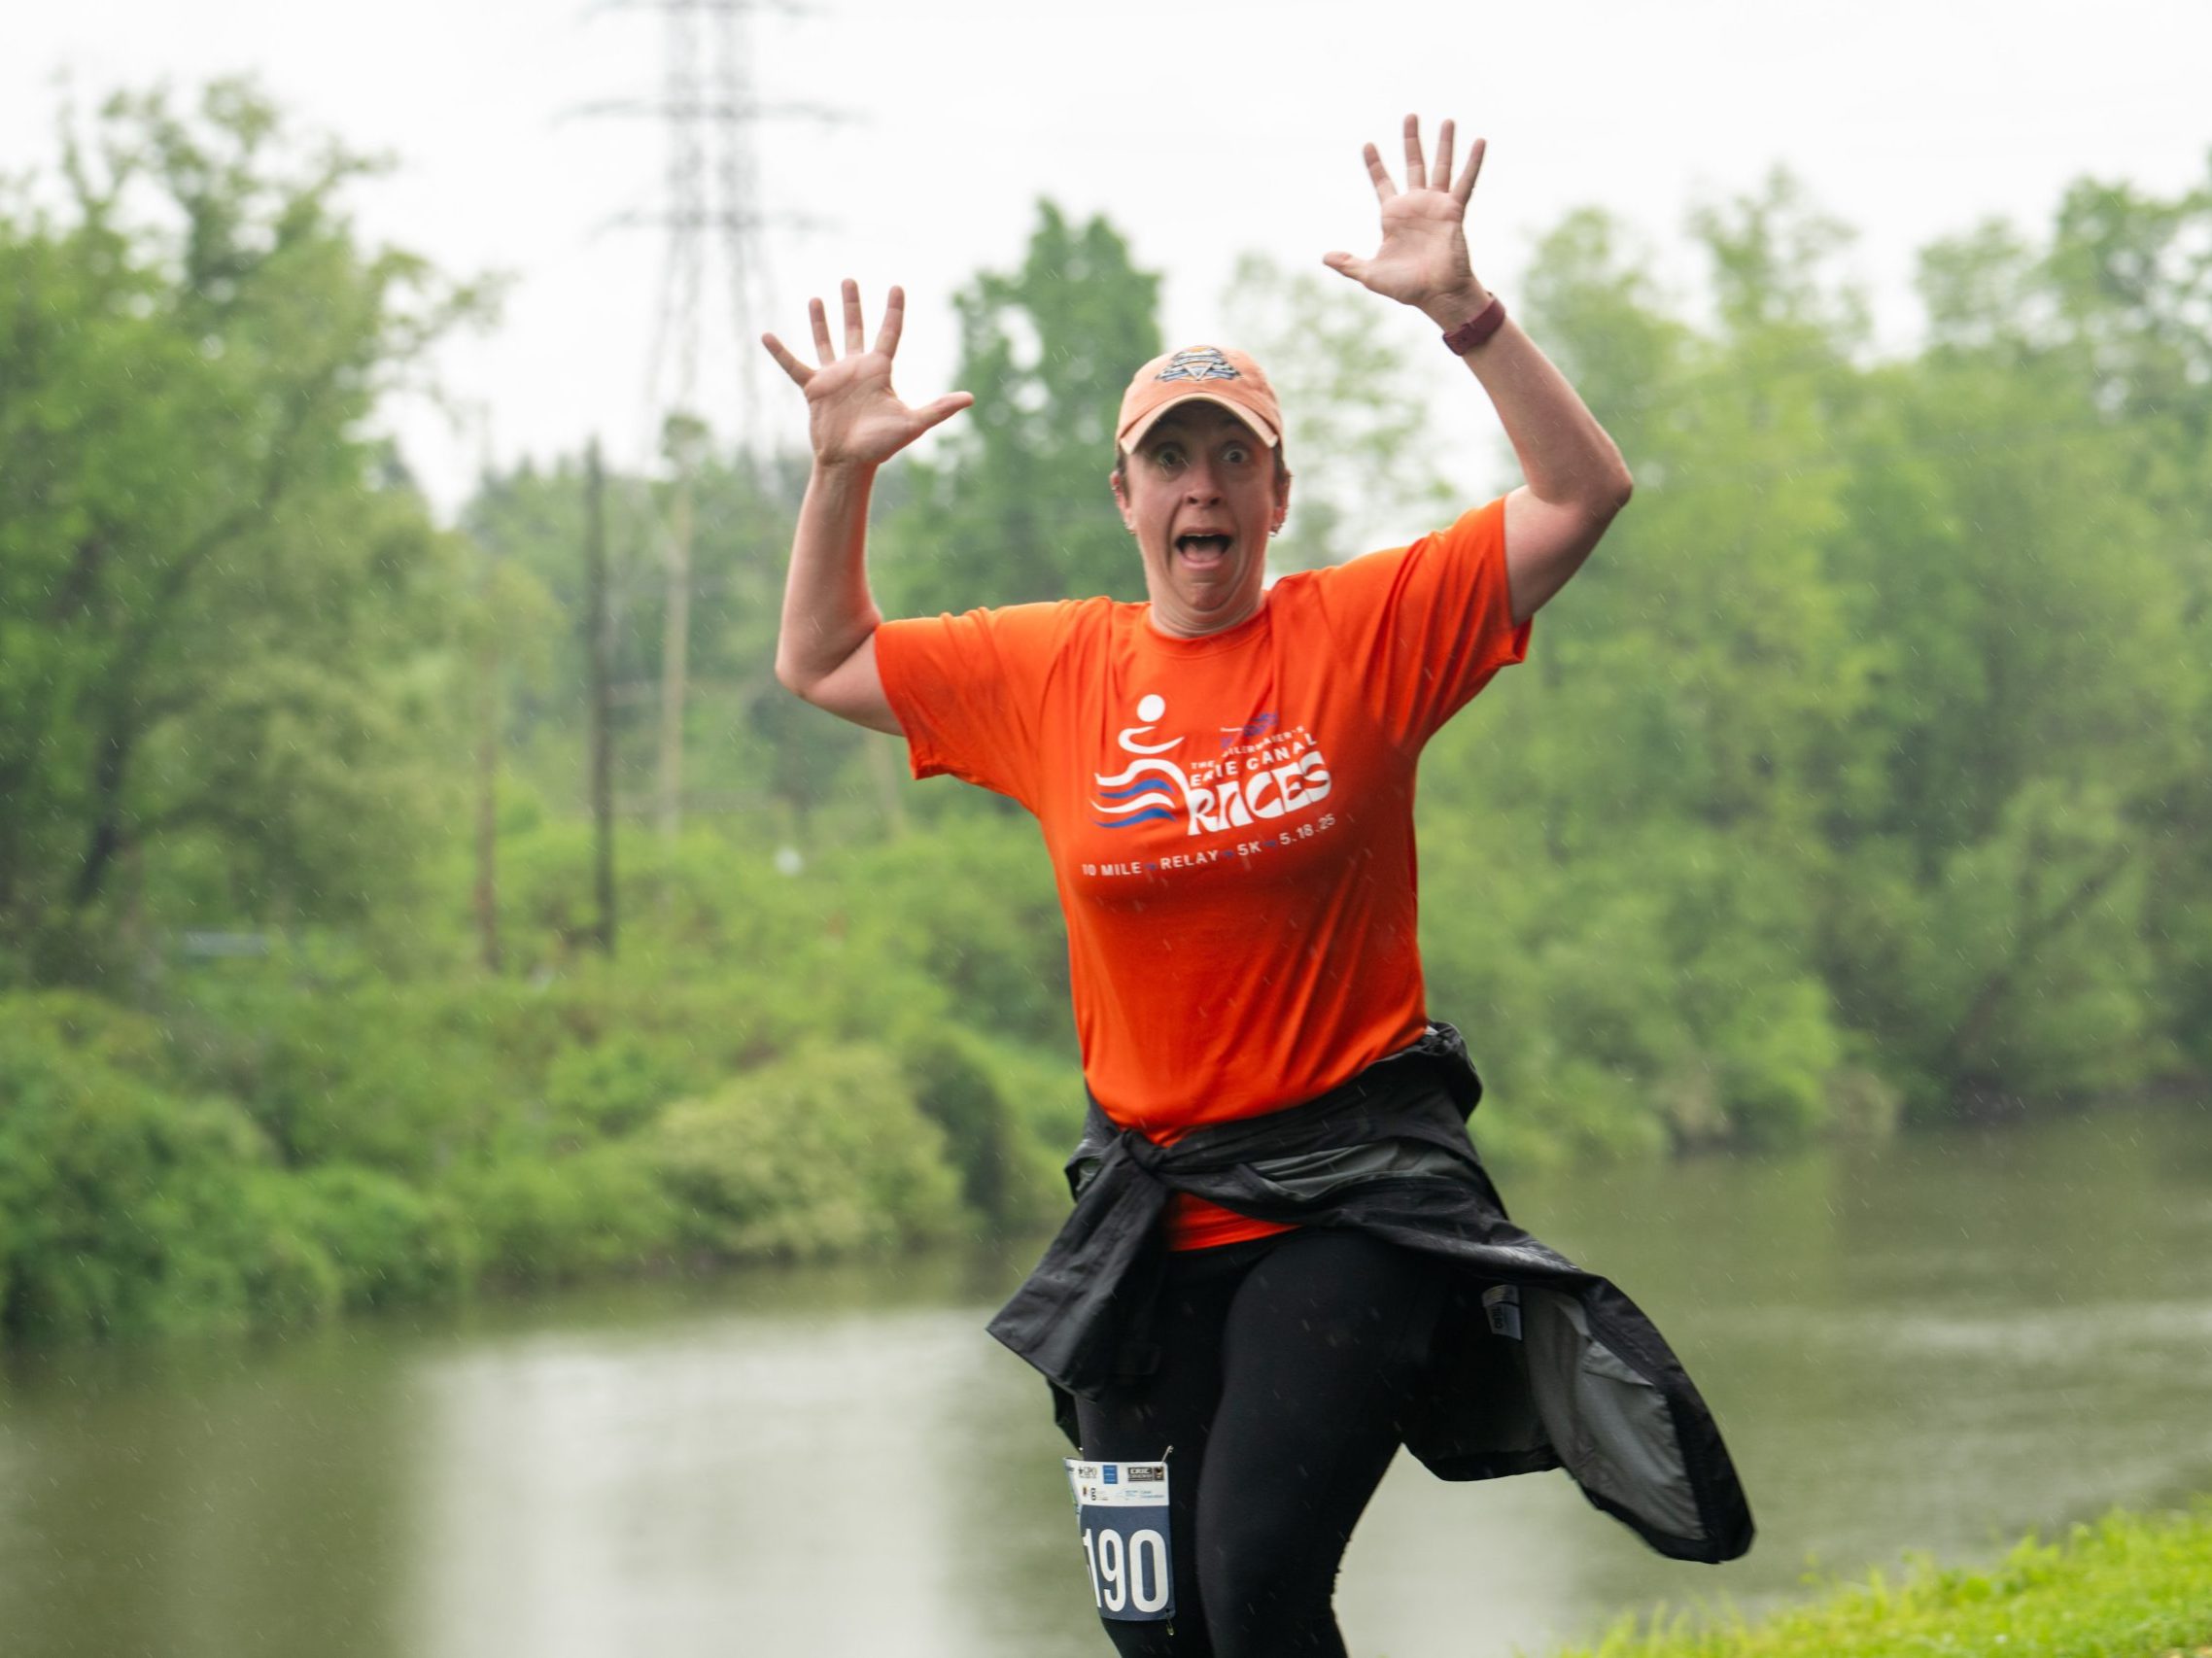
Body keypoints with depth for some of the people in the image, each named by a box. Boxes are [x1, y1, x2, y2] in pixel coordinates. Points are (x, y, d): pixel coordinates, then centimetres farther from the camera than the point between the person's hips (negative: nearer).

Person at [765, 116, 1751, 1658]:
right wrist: (842, 475, 6)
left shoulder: (1367, 631, -1)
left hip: (1354, 1194, -4)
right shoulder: (1051, 668, 8)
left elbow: (1585, 494, -7)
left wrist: (1464, 310, -16)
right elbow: (822, 664, 19)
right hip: (1154, 1213, 4)